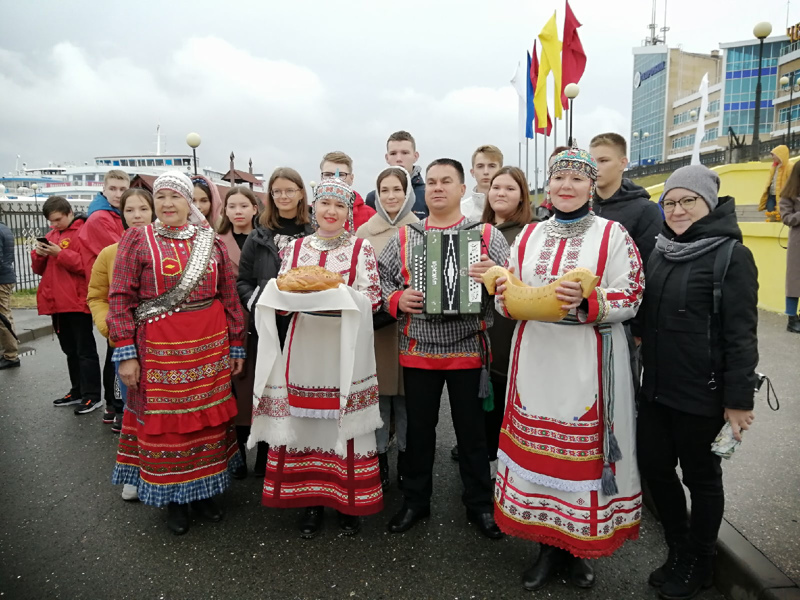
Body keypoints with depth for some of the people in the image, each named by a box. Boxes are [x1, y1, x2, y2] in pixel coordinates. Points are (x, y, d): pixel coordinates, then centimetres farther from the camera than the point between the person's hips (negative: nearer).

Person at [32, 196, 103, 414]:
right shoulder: (51, 235, 16)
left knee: (85, 350, -2)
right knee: (70, 350, 16)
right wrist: (39, 255, -3)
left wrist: (60, 254, -20)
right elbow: (40, 269, 17)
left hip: (77, 302, -8)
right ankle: (77, 391, 27)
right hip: (57, 303, 8)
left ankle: (92, 396, 3)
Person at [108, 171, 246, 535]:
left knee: (207, 416, 10)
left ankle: (203, 490, 29)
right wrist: (125, 353, -10)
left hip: (209, 347, 2)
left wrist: (236, 347, 5)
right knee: (165, 421, 7)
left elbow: (229, 297, 7)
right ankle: (174, 498, 25)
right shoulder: (137, 240, 0)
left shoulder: (211, 242, 6)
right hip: (159, 348, -2)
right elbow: (120, 299, -3)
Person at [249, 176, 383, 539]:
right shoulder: (295, 248, 11)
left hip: (346, 347, -2)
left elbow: (373, 299, -4)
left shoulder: (361, 248, 2)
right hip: (304, 345, 3)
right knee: (304, 420, 6)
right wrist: (295, 294, -11)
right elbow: (280, 296, 10)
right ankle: (311, 501, 23)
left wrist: (339, 292, -19)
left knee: (345, 420, 1)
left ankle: (349, 501, 20)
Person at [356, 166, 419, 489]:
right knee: (377, 393, 6)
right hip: (374, 325, 1)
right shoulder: (363, 232, 7)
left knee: (406, 393, 7)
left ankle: (405, 456, 23)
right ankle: (379, 459, 20)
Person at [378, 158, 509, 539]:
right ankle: (415, 500, 31)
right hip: (417, 350, 2)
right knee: (418, 429, 13)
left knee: (471, 429, 11)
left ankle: (479, 503, 30)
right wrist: (397, 300, -12)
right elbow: (379, 279, 6)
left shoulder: (487, 235, 1)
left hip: (469, 349, -1)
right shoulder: (403, 237, 6)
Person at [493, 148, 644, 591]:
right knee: (535, 444, 8)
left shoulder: (612, 235, 0)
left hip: (588, 363, -3)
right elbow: (507, 296, 15)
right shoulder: (529, 235, 11)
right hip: (536, 357, 4)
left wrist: (587, 301, -22)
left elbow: (630, 299, -5)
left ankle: (581, 546, 27)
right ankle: (549, 544, 29)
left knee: (583, 448, 3)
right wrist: (506, 294, -8)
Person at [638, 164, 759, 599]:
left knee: (700, 477, 11)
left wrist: (739, 400, -15)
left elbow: (741, 333, -14)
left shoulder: (731, 255, -11)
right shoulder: (660, 252, 7)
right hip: (656, 388, 6)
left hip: (702, 395, -6)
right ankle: (678, 550, 37)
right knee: (654, 467, 14)